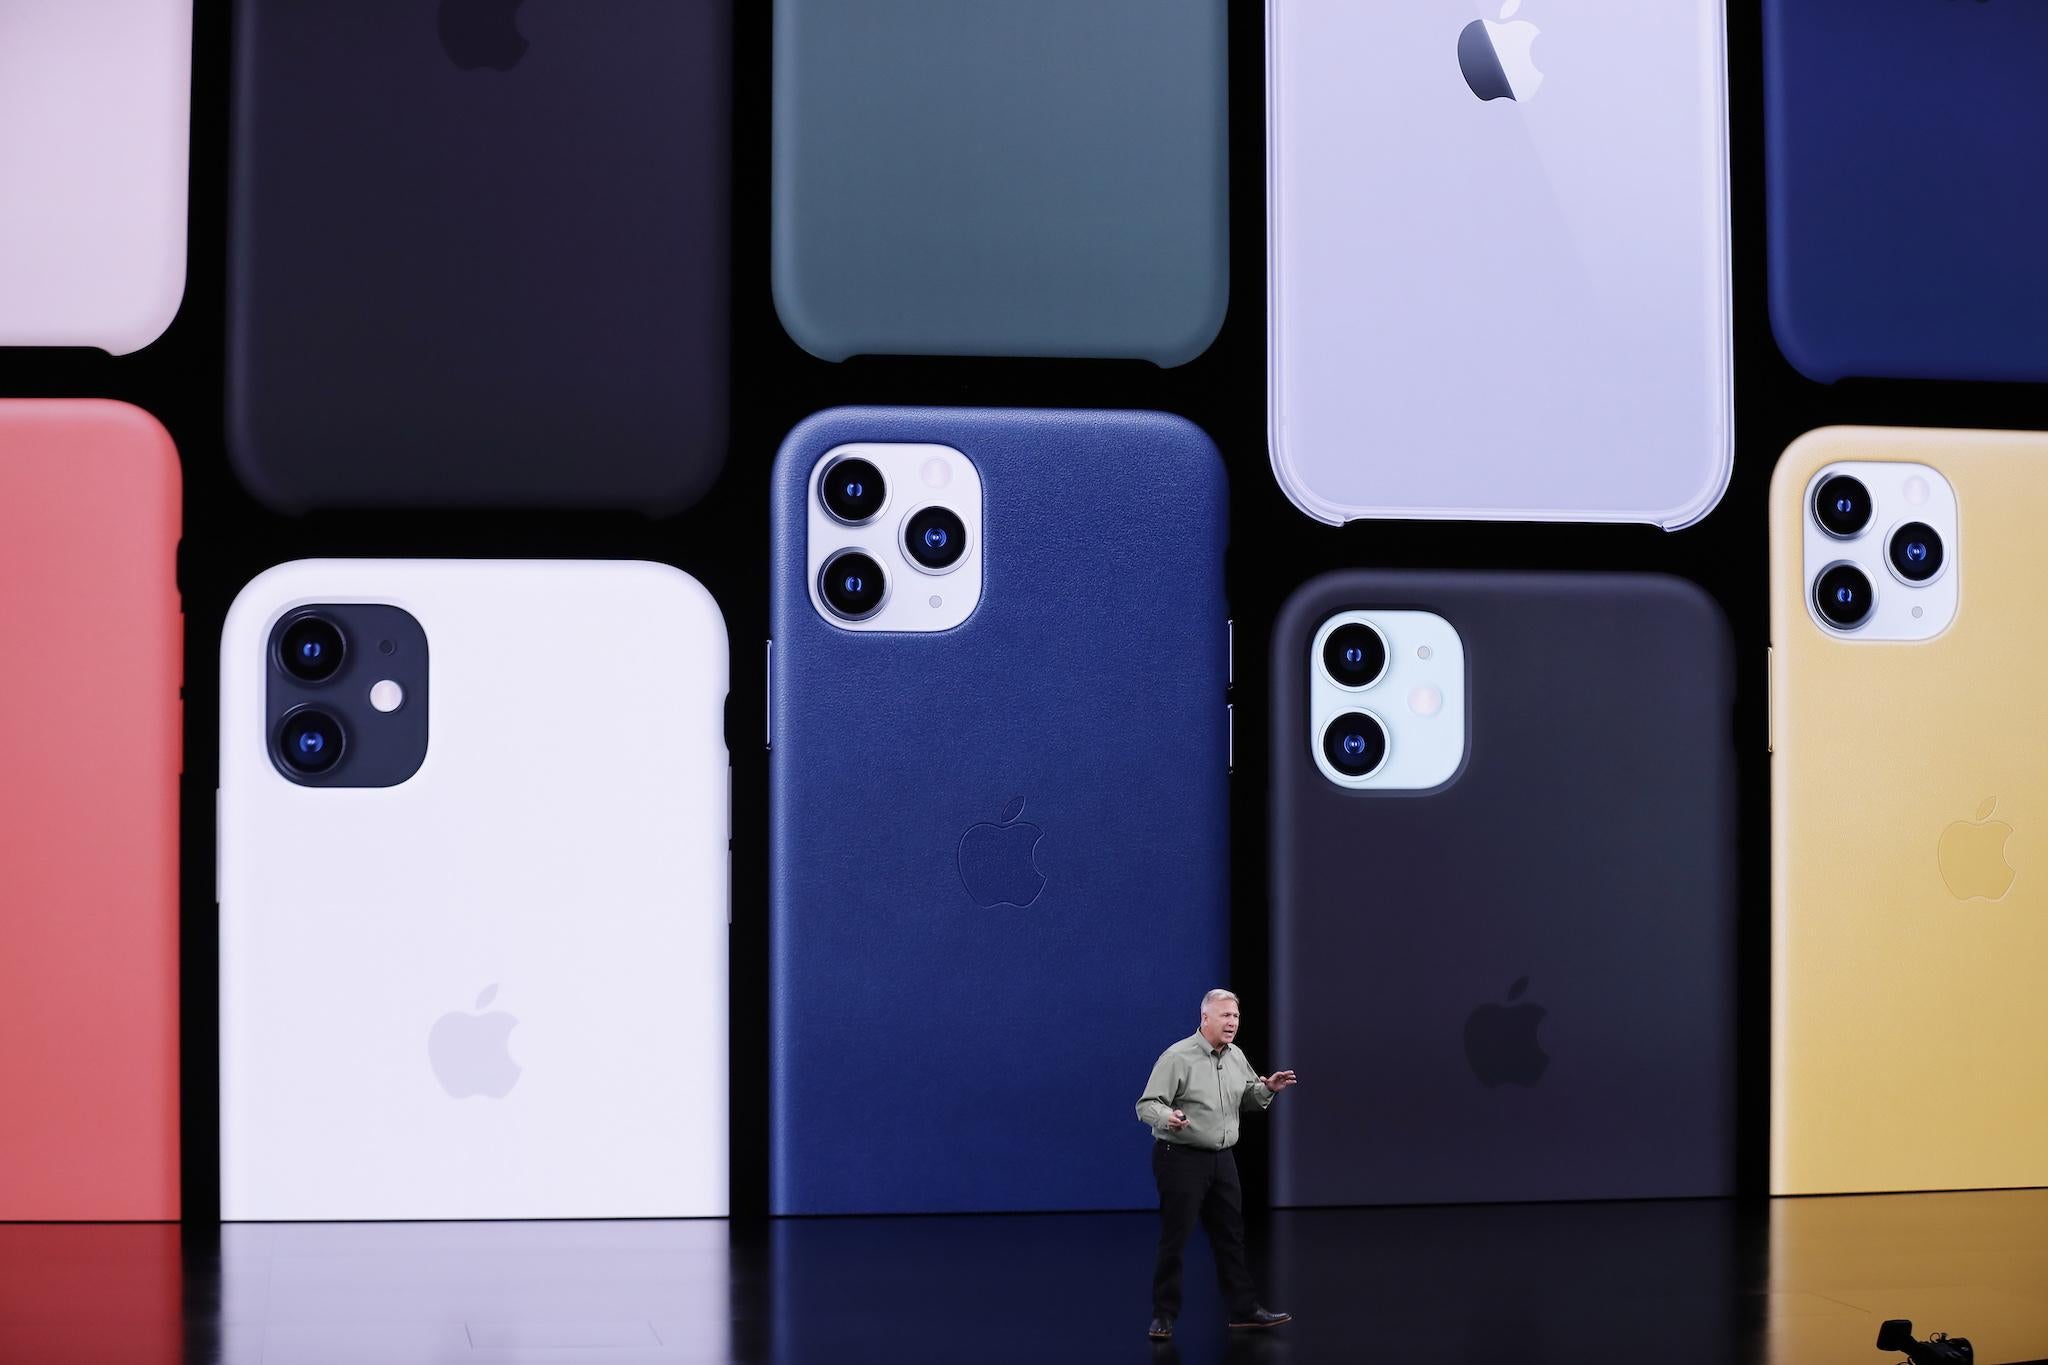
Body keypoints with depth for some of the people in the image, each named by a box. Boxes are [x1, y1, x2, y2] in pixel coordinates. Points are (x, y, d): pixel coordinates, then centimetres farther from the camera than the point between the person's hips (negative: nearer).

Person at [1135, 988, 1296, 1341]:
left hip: (1221, 1159, 7)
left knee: (1231, 1236, 11)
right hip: (1181, 1157, -7)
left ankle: (1244, 1310, 19)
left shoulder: (1236, 1057, 8)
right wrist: (1167, 1117, -37)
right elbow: (1146, 1105, -16)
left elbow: (1247, 1094, 25)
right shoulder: (1178, 1057, -14)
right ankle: (1163, 1316, 4)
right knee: (1174, 1239, -4)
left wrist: (1267, 1087, 3)